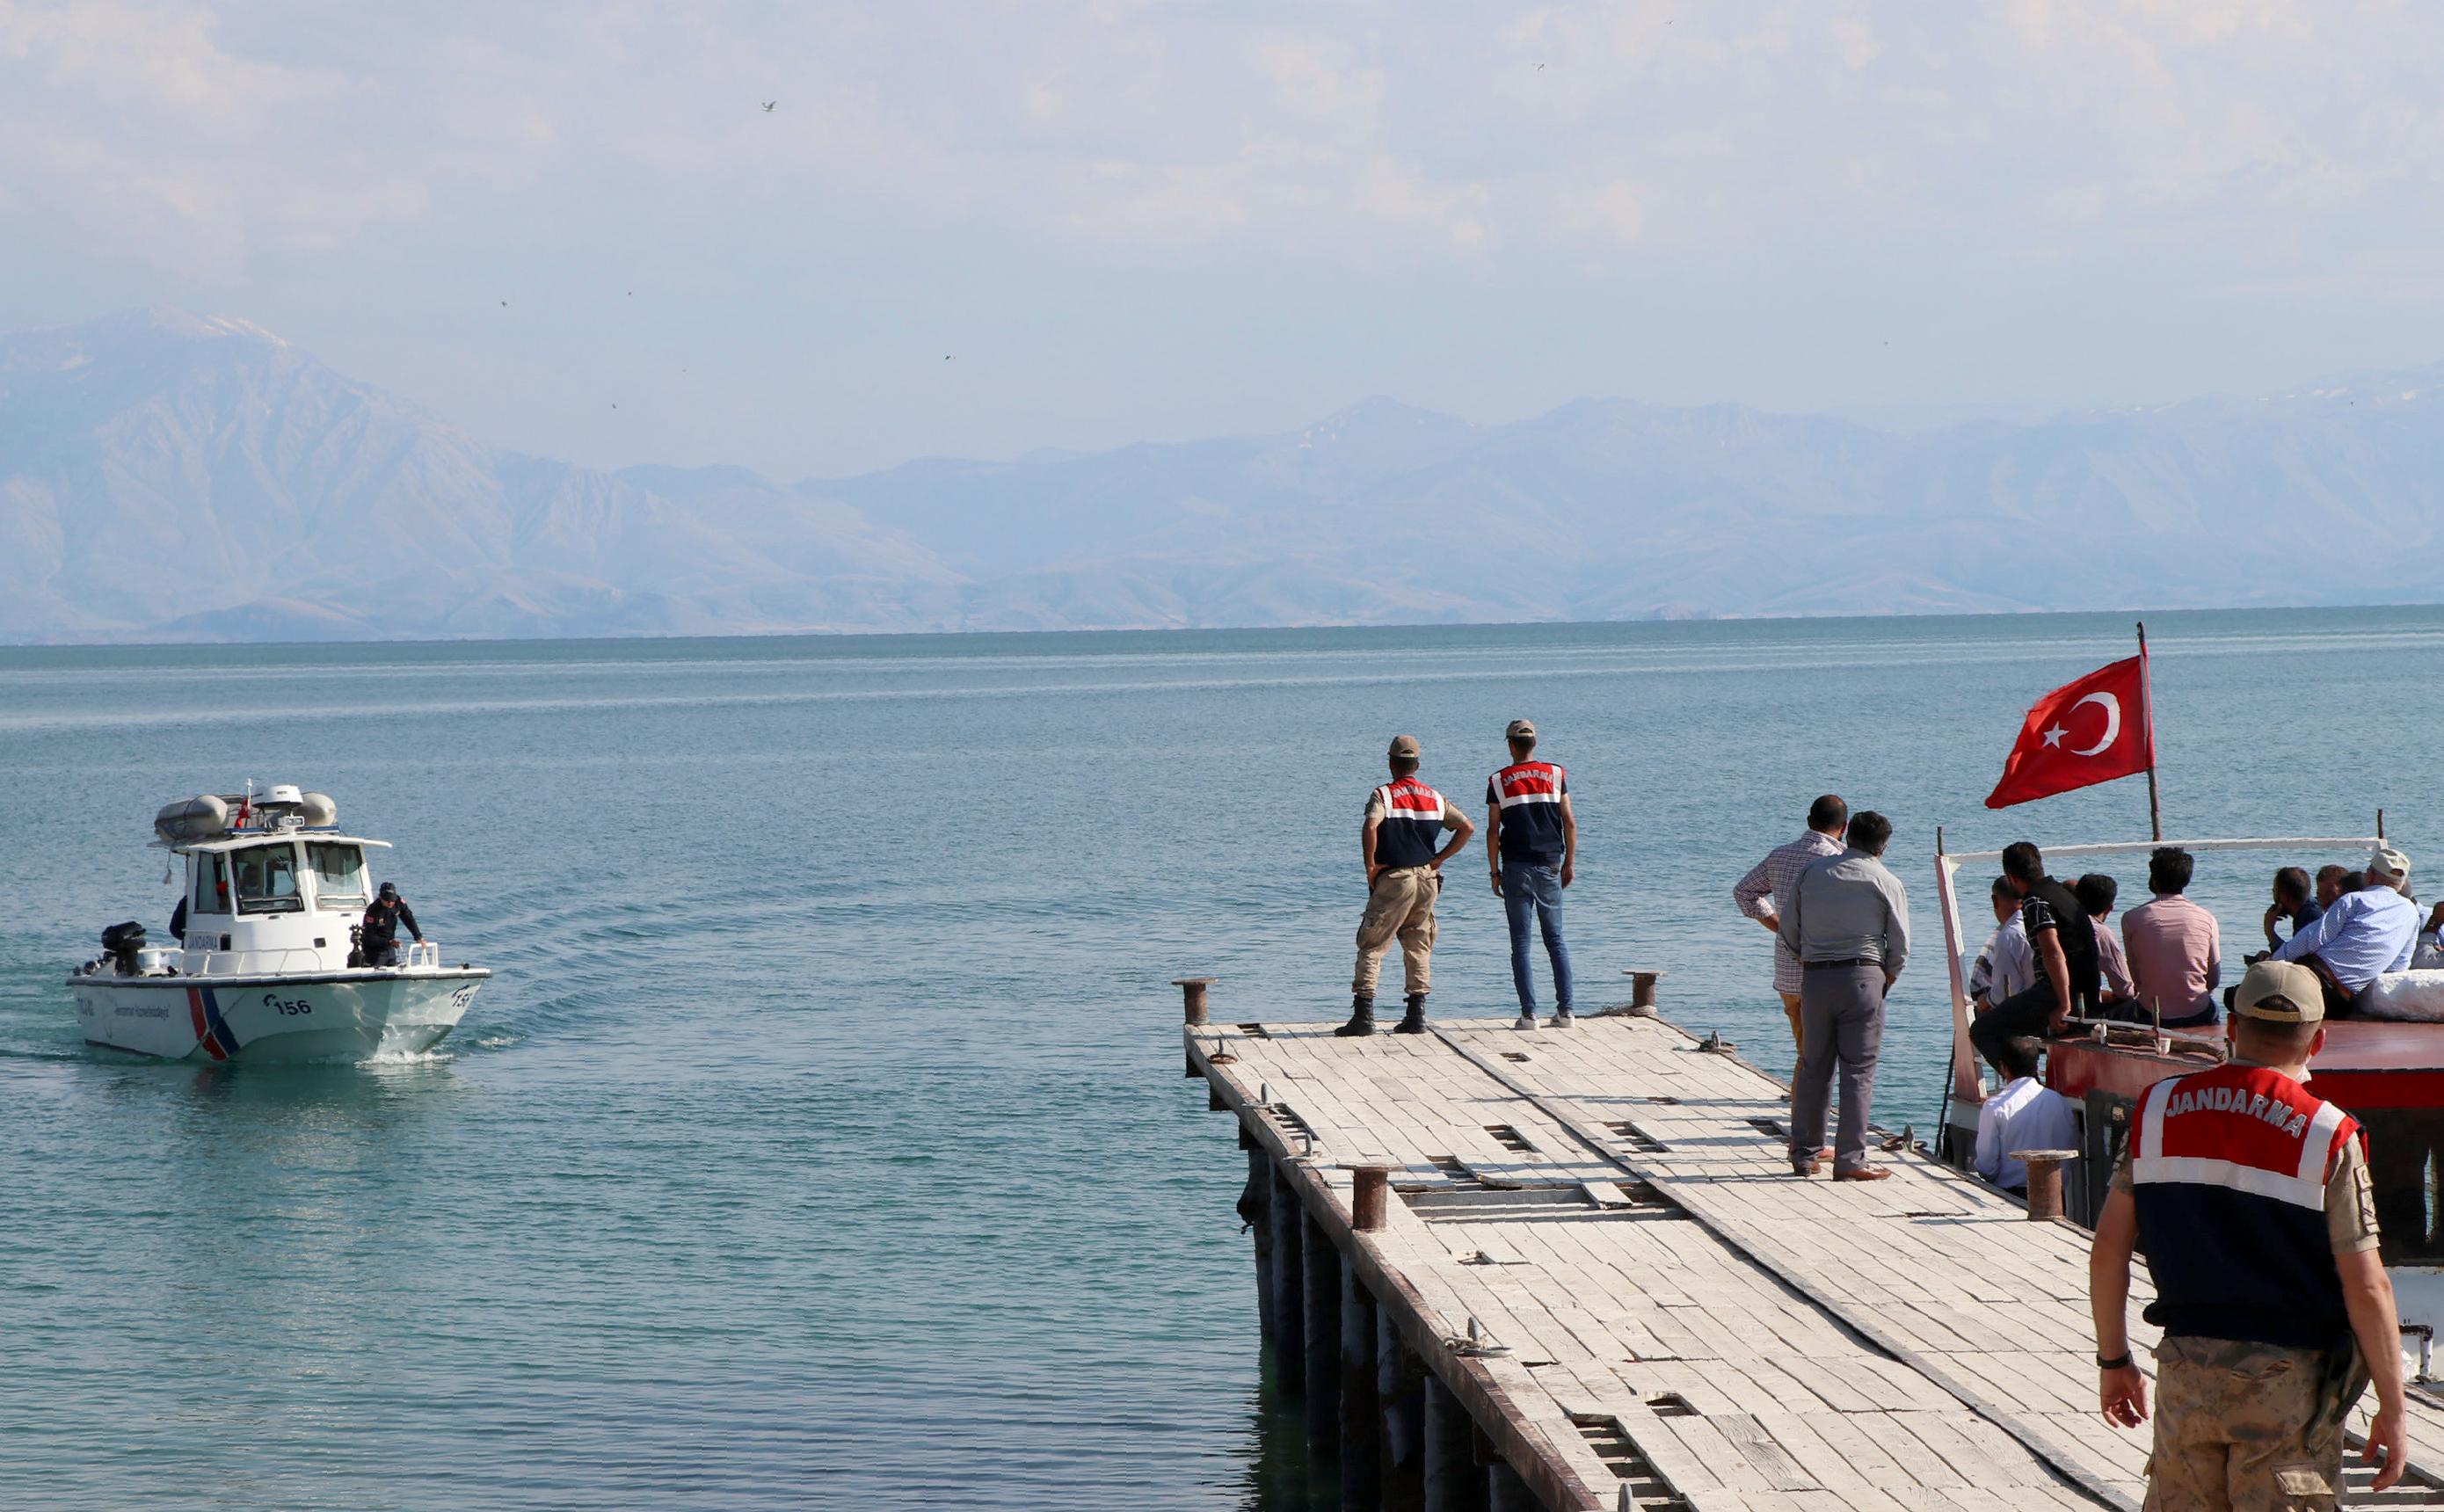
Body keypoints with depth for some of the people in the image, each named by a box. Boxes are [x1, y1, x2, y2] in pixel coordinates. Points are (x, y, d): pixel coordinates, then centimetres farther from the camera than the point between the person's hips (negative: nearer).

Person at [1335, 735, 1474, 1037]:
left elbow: (1370, 827, -24)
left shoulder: (1383, 795, -6)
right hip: (1427, 879, 5)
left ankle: (1364, 1016, -7)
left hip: (1393, 879, -5)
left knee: (1371, 947, 0)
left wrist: (1370, 866, -14)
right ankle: (1416, 1017, 8)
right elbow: (1467, 828, 8)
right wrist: (1438, 860, 8)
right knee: (1419, 948, 13)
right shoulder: (1435, 798, 10)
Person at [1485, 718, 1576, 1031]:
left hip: (1516, 868, -2)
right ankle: (1565, 1011, 4)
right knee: (1555, 940, 9)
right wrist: (1570, 863, 9)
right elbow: (1570, 822, 1)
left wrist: (1495, 872, 4)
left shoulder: (1498, 781, -1)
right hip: (1550, 866, 2)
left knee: (1520, 943, 1)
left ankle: (1529, 1013, -5)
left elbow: (1493, 831, -3)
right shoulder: (1556, 774, 2)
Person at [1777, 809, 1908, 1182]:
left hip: (1813, 977, 4)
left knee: (1813, 1067, 11)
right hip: (1862, 976, -4)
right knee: (1858, 1070, -1)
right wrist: (1886, 979, 15)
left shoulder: (1812, 872, 8)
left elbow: (1789, 929, 9)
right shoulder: (1886, 883, -1)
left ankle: (1804, 1154, 15)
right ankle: (1849, 1161, -4)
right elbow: (1900, 945, 0)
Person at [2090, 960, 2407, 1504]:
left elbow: (2108, 1250, 5)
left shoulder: (2158, 1110, 2)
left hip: (2185, 1371, 4)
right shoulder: (2328, 1137, -10)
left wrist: (2113, 1360, 17)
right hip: (2288, 1378, -4)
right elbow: (2367, 1289, -10)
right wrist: (2392, 1410, -1)